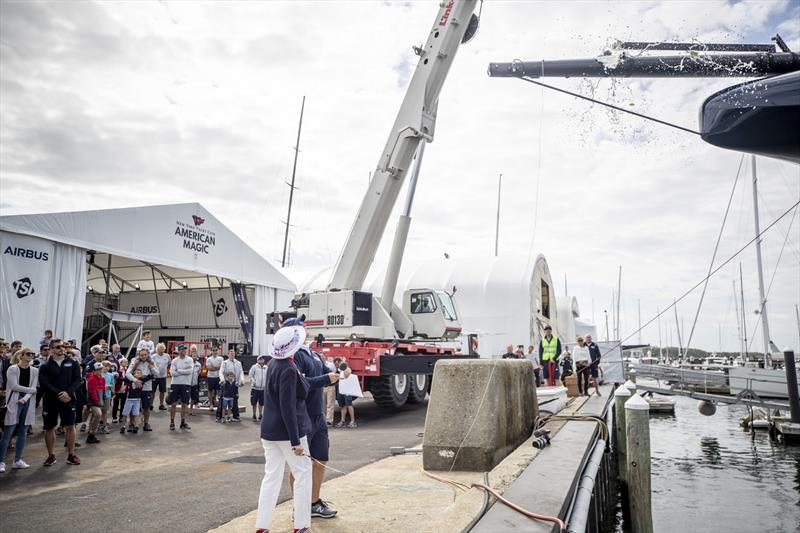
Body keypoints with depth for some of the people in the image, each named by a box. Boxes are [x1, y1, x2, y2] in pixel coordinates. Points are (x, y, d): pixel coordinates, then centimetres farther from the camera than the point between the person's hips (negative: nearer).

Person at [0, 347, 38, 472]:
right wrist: (31, 390, -8)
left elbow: (34, 388, -1)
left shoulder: (35, 371, 7)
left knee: (23, 433, 7)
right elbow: (14, 386, -11)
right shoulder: (12, 369, -3)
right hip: (14, 402, -4)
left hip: (27, 403, 4)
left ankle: (17, 460, 15)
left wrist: (24, 398, -16)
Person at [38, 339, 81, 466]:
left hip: (68, 400, 0)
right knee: (50, 428, 7)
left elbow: (77, 380, -1)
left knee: (70, 427, -1)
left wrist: (68, 392, -17)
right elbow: (44, 384, -8)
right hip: (50, 401, 0)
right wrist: (59, 394, -18)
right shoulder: (45, 366, 2)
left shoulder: (72, 363, 5)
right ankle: (51, 456, 20)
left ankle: (71, 455, 9)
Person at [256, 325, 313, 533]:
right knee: (303, 473, 7)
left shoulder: (274, 363, 4)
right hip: (287, 432, -8)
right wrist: (296, 441, -19)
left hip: (269, 431, 8)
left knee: (271, 477, 13)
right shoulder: (289, 370, -21)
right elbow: (287, 408, -22)